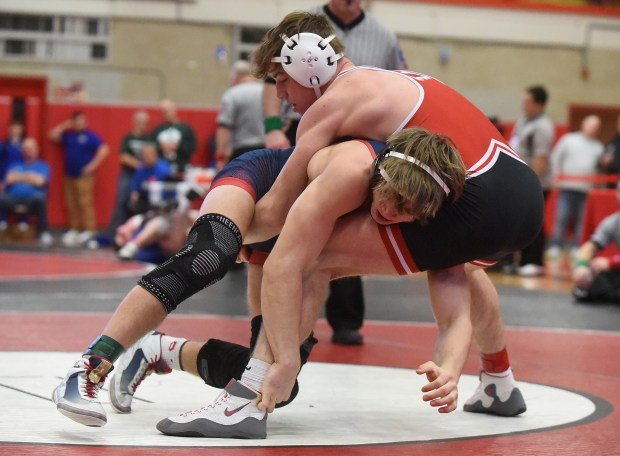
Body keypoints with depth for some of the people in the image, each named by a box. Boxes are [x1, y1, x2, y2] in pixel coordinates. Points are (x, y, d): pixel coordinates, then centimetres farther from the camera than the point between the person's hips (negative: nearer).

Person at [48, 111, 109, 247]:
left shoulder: (90, 136, -5)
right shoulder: (68, 135, 13)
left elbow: (103, 150, -11)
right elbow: (53, 135, 12)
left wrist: (93, 165, -15)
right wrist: (65, 126, 7)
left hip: (84, 176, -6)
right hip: (69, 175, 6)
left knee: (85, 203, -12)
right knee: (71, 204, 8)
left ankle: (89, 230, -11)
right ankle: (74, 229, 15)